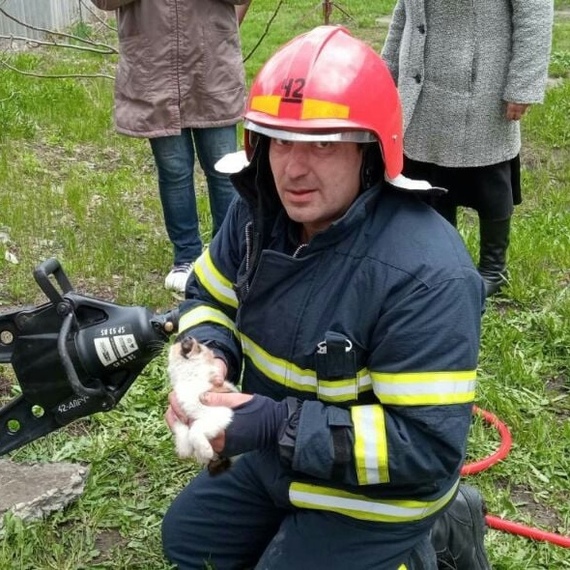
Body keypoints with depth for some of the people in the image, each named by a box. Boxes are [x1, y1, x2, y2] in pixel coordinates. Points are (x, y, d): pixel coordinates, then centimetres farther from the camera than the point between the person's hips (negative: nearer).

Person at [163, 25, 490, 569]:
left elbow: (427, 444, -33)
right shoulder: (259, 212, -12)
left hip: (374, 492, -7)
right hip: (280, 458, 8)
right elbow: (207, 298, 4)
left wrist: (277, 425, -37)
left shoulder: (424, 273, -34)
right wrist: (208, 358, -21)